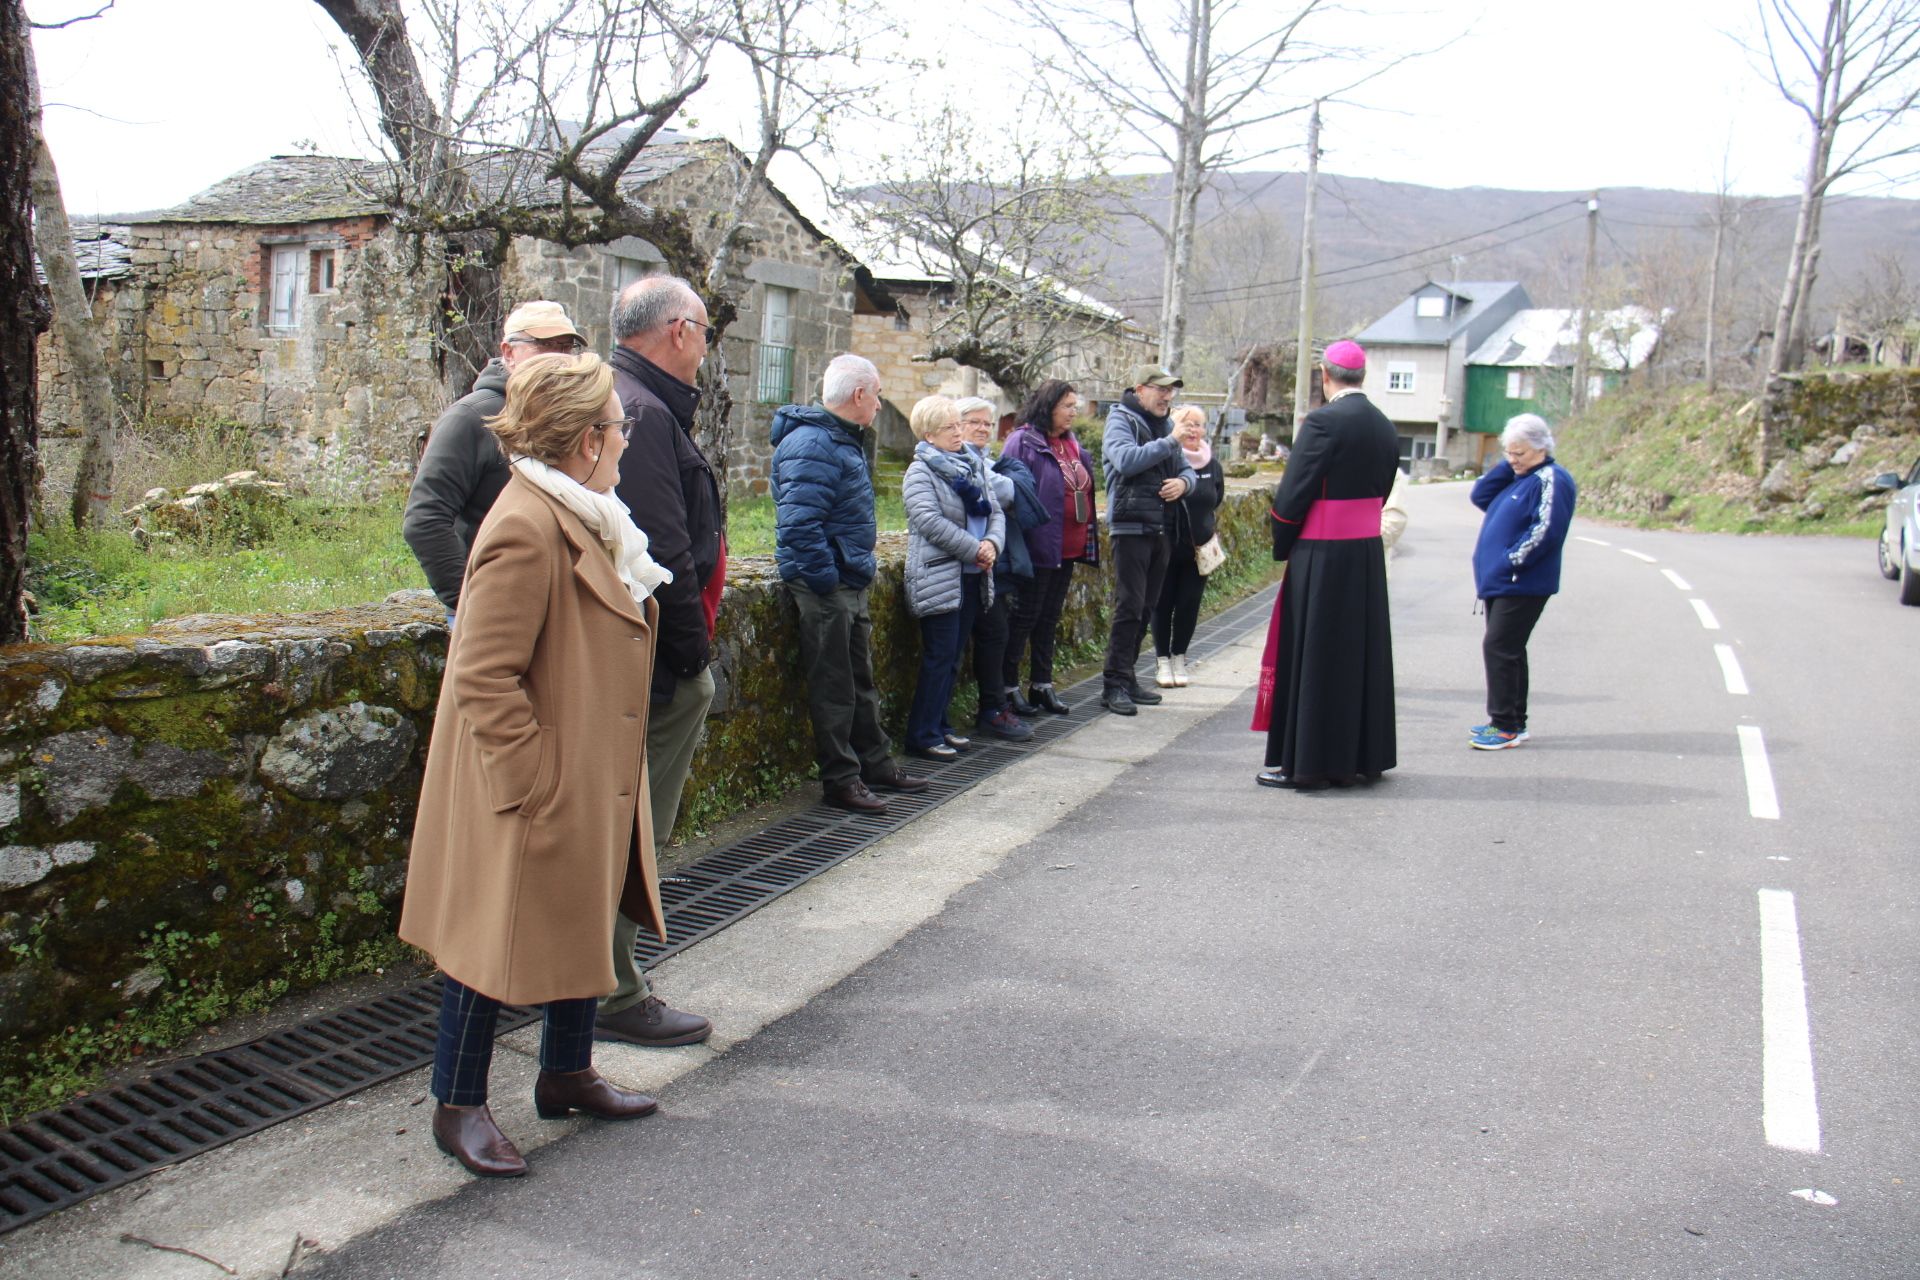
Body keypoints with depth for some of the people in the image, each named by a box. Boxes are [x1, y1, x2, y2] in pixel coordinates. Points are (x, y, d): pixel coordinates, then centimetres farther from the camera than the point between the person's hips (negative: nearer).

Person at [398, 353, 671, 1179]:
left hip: (590, 784, 10)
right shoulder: (526, 530, -24)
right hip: (533, 797, -10)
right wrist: (534, 783, -22)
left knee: (582, 926, 20)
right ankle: (458, 1107, 21)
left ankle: (567, 1075, 36)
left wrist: (604, 778, 18)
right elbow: (485, 680, -25)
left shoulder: (584, 519, 9)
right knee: (498, 939, 4)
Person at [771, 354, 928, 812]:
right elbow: (800, 525, -26)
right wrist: (827, 581, -22)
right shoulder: (812, 445, -19)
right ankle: (841, 781, 8)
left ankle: (876, 763, 31)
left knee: (861, 682, 19)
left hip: (850, 585, 10)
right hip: (824, 589, -10)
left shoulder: (845, 440, 15)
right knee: (834, 688, -1)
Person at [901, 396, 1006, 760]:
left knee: (952, 658, 12)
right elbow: (930, 521, -20)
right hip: (939, 578, -7)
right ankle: (922, 736, 1)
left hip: (972, 578, 7)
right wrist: (975, 549, -19)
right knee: (939, 658, -6)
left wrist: (992, 542, -10)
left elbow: (995, 512, 12)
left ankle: (937, 726, 22)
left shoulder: (975, 467, 14)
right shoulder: (920, 472, -8)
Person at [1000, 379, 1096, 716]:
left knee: (1050, 618, 14)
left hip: (1068, 549, 8)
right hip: (1038, 547, -8)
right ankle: (1008, 687, 8)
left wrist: (1088, 541, 18)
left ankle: (1041, 685, 23)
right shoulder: (1023, 442, -11)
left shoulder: (1072, 443, 13)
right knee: (1025, 617, -1)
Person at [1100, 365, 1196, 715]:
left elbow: (1186, 469, 20)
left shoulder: (1163, 425, 17)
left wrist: (1183, 481, -3)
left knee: (1145, 608, 11)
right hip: (1131, 526, -8)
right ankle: (1114, 685, -5)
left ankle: (1127, 678, 19)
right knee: (1129, 607, -10)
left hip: (1161, 529, 8)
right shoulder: (1121, 420, -4)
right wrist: (1170, 442, -20)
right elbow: (1126, 460, -23)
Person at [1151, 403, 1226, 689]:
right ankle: (1162, 659, 17)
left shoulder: (1212, 465, 5)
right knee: (1164, 603, 5)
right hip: (1167, 544, -4)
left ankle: (1179, 657, 22)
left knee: (1189, 604, 8)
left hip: (1198, 547, 4)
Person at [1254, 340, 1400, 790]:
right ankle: (1358, 757, 22)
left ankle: (1304, 761, 6)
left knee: (1310, 654, 1)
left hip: (1321, 556, -7)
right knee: (1360, 651, 13)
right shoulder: (1385, 428, 8)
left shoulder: (1324, 421, -15)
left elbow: (1294, 492, -14)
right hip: (1368, 554, 7)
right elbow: (1381, 491, 12)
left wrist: (1281, 546, -1)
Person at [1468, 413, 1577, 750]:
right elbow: (1480, 496, 14)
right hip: (1500, 582, 10)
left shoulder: (1551, 480, -13)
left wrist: (1511, 561, -18)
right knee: (1507, 650, 13)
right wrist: (1505, 466, 4)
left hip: (1522, 585, -10)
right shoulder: (1517, 478, 15)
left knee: (1499, 649, -10)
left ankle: (1506, 727, -6)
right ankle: (1513, 722, 21)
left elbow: (1545, 530, -21)